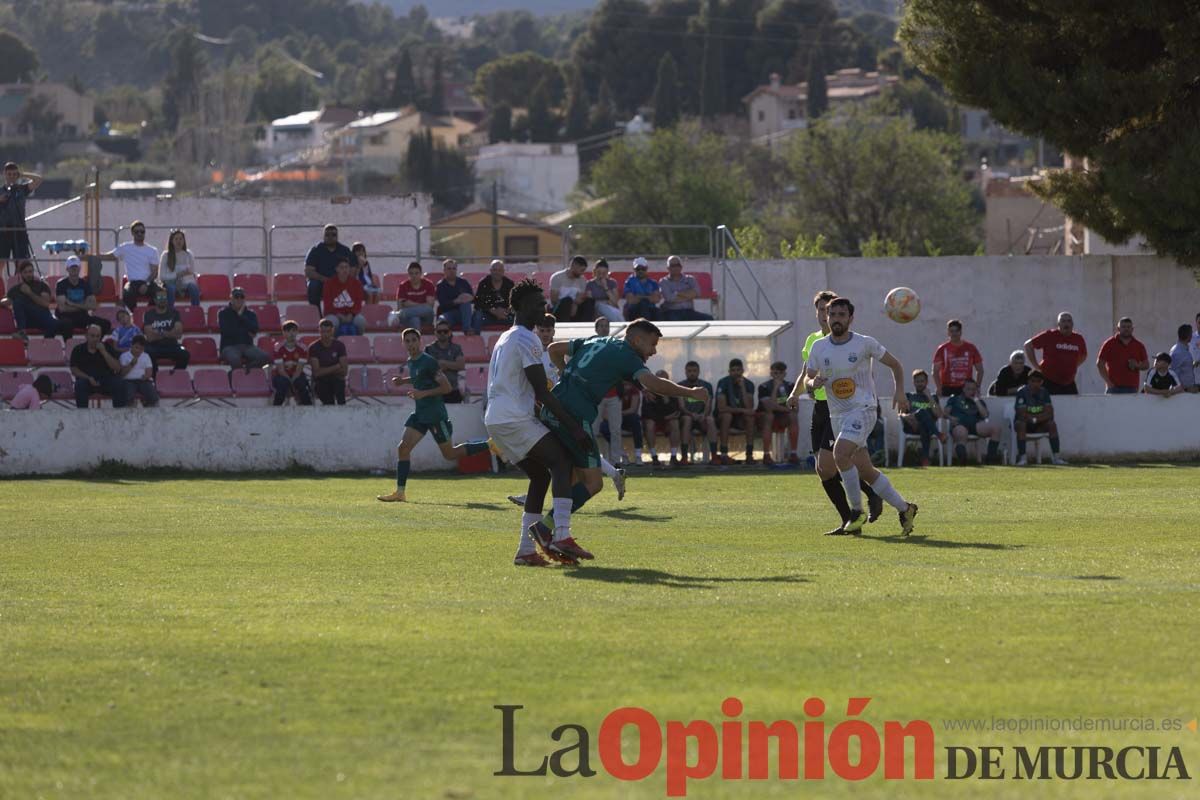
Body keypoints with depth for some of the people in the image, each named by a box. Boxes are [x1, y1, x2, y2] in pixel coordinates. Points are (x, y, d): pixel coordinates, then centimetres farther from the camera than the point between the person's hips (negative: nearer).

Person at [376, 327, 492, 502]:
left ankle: (490, 445, 18)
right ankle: (400, 492, -4)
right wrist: (403, 380, 14)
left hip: (435, 414, -8)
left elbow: (446, 387, -17)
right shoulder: (410, 362, 9)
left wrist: (423, 393, -25)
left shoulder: (428, 362, -17)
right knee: (403, 448, -5)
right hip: (420, 413, 8)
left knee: (450, 454, 2)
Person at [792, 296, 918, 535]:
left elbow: (894, 365, 7)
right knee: (865, 471, 6)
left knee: (840, 454, -26)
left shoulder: (865, 344, -4)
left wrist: (899, 391, -6)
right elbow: (808, 379, 9)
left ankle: (857, 511, -14)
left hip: (863, 409, -5)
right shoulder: (818, 347, 6)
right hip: (837, 415, 5)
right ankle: (904, 509, 20)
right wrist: (813, 383, -14)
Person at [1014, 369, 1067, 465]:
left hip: (1039, 425, 3)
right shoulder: (1022, 392, -14)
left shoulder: (1044, 392, -1)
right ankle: (1022, 457, -37)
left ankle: (1056, 456, -25)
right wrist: (1040, 416, -17)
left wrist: (1034, 418, -22)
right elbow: (1022, 415, -23)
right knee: (1020, 424, -35)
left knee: (1051, 424, -23)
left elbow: (1050, 414, -9)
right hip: (1025, 424, -3)